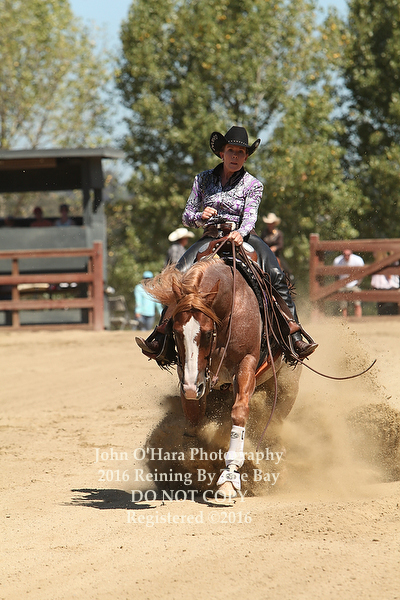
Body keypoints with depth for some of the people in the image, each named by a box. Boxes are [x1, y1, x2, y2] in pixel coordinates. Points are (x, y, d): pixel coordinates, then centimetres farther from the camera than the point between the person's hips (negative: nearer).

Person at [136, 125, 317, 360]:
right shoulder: (204, 180, 12)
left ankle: (294, 337, -22)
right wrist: (200, 216, -10)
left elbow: (250, 216, -11)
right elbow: (187, 217, 14)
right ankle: (160, 337, -24)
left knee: (276, 276, -26)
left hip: (243, 238, -2)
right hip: (210, 238, 2)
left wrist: (241, 232, -34)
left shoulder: (253, 185, 5)